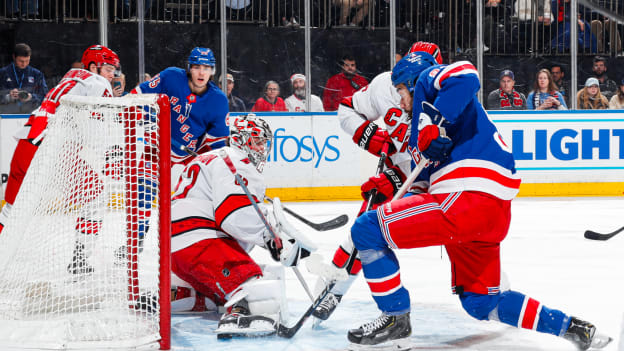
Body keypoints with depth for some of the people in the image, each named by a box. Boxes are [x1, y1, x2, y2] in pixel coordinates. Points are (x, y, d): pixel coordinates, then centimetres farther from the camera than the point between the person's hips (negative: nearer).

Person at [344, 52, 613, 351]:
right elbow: (426, 182, 28)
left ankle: (395, 318, 1)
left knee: (368, 228, -8)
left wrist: (435, 124, -20)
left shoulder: (427, 79, 7)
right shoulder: (423, 129, 34)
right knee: (480, 301, 20)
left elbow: (465, 75, -17)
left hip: (468, 196, -11)